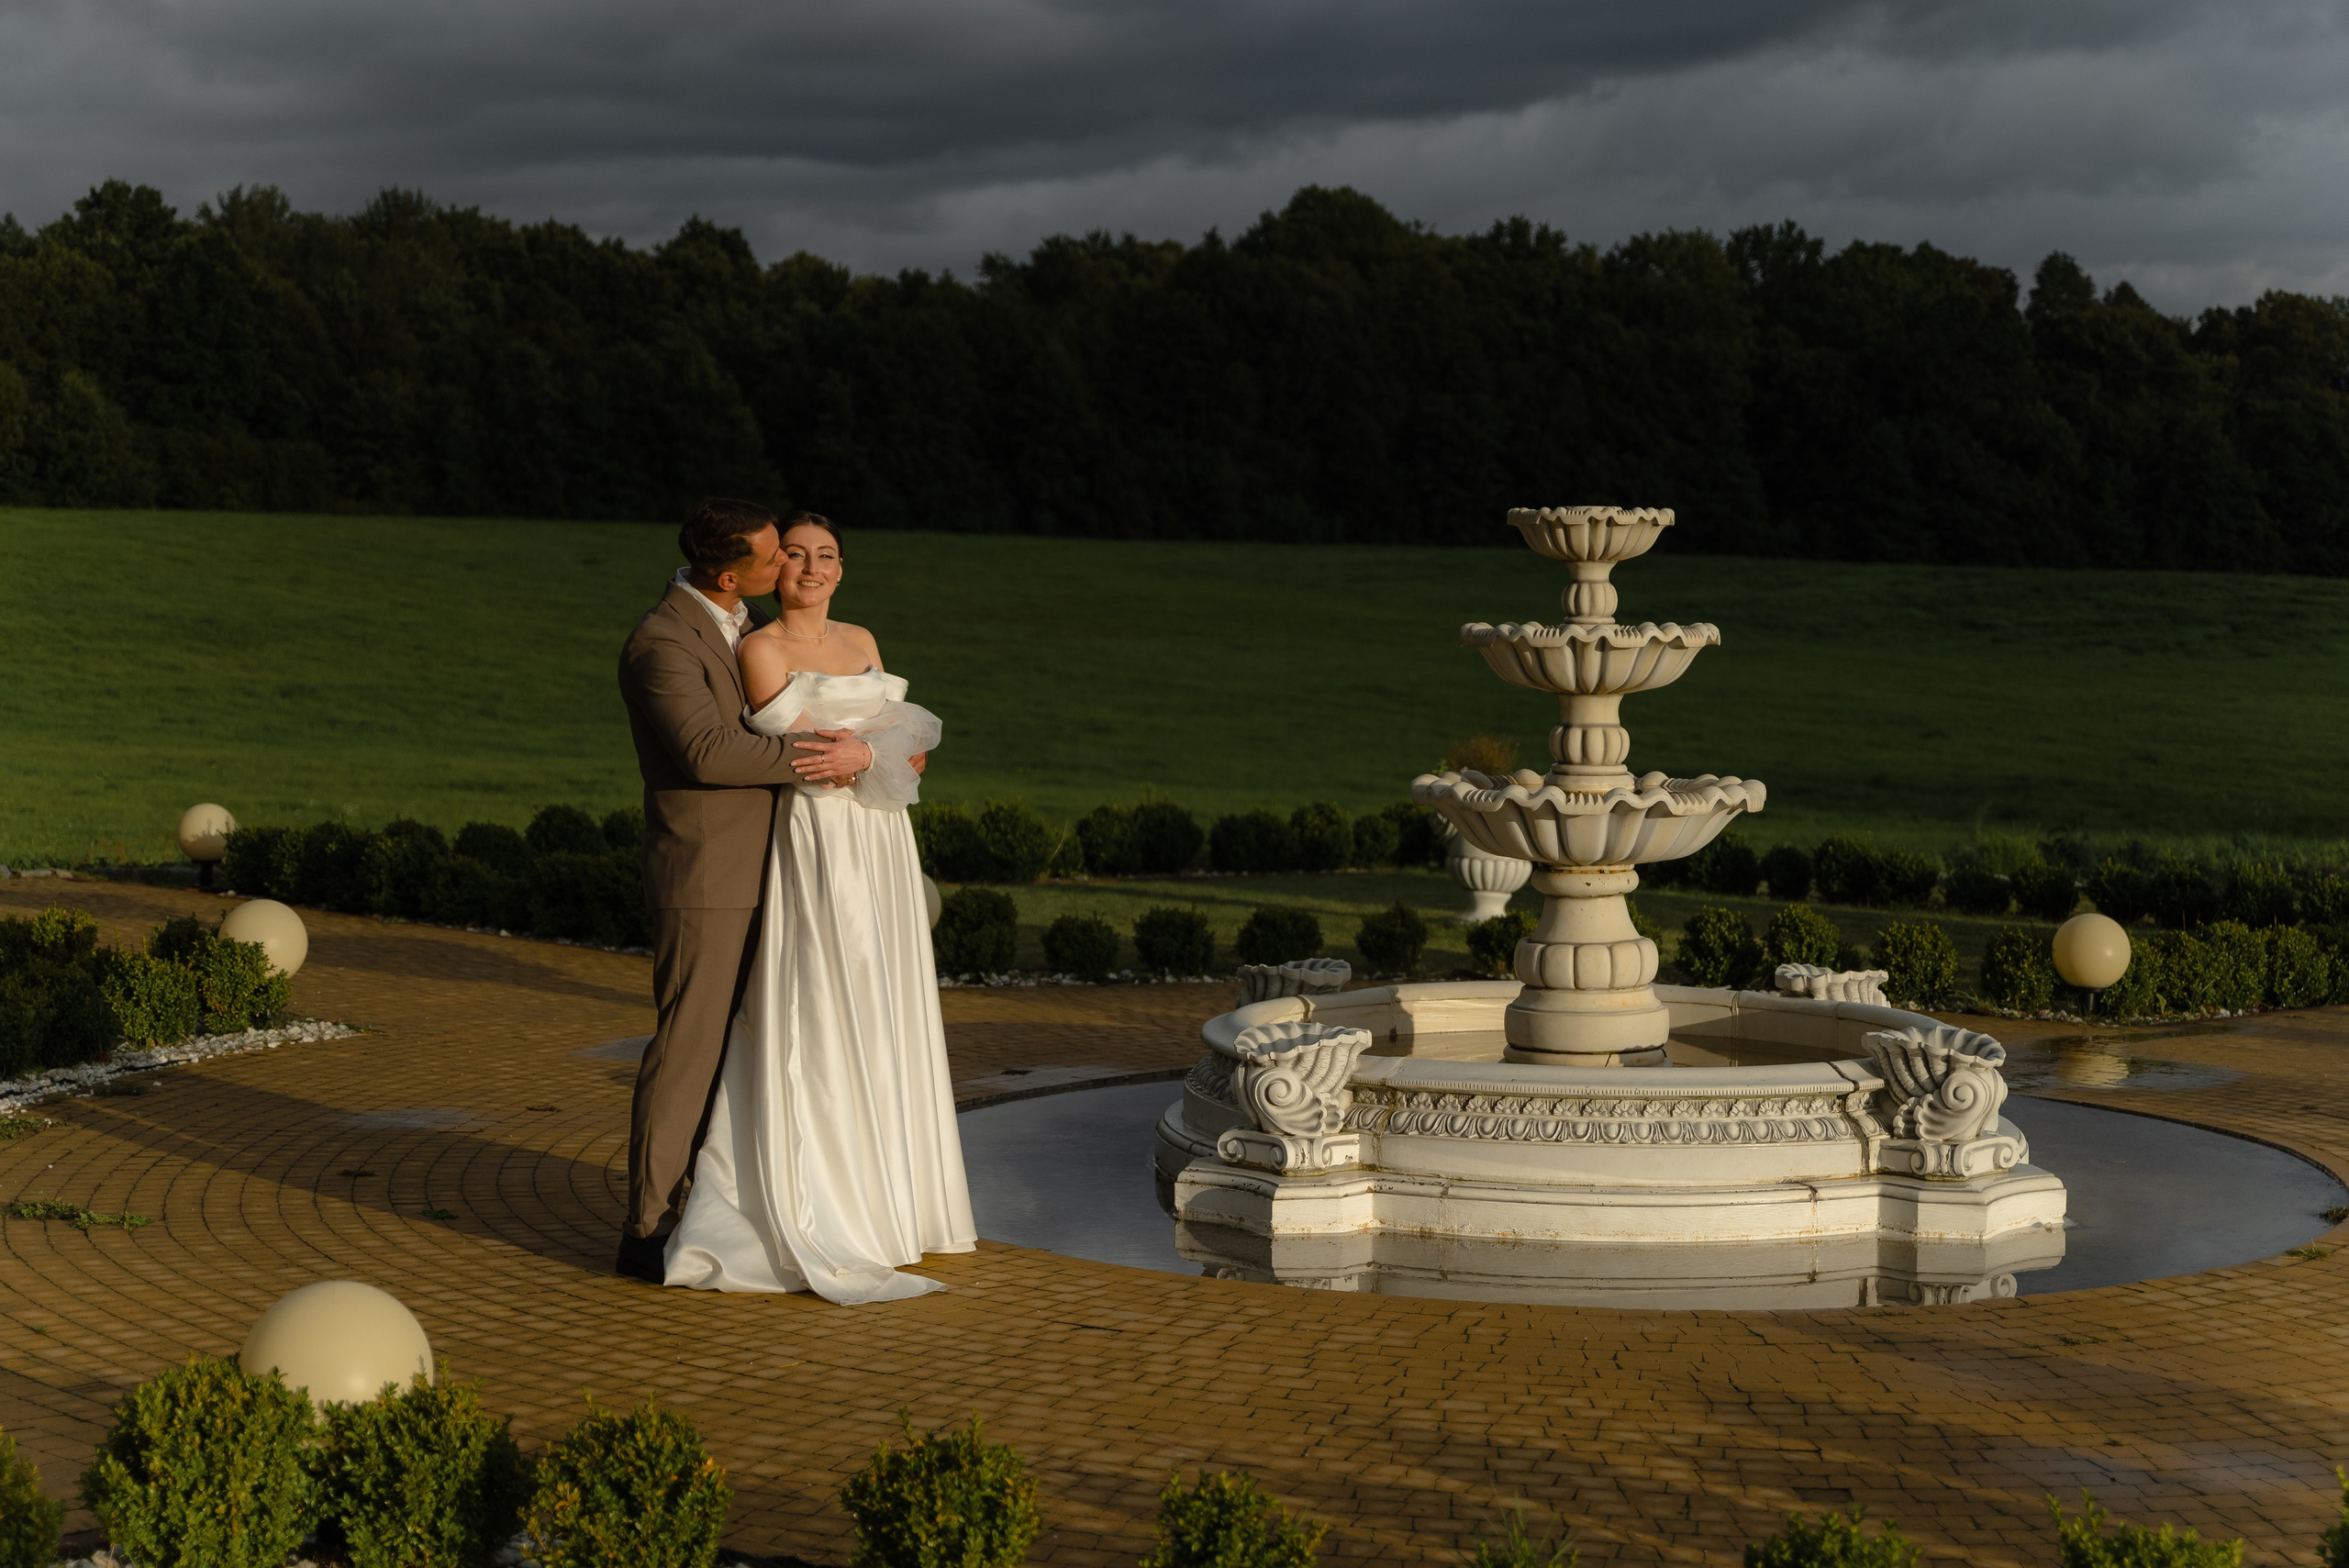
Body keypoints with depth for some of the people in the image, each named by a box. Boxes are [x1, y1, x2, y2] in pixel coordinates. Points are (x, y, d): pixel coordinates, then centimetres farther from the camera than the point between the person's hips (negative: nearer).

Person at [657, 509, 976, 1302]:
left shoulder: (861, 641, 14)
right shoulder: (761, 650, -7)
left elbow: (909, 755, 10)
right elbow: (811, 758, -15)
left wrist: (860, 752, -10)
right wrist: (893, 745, -9)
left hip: (881, 851, 7)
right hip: (817, 851, -7)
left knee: (877, 1033, 10)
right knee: (819, 1026, -8)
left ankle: (873, 1201, 19)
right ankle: (814, 1217, -3)